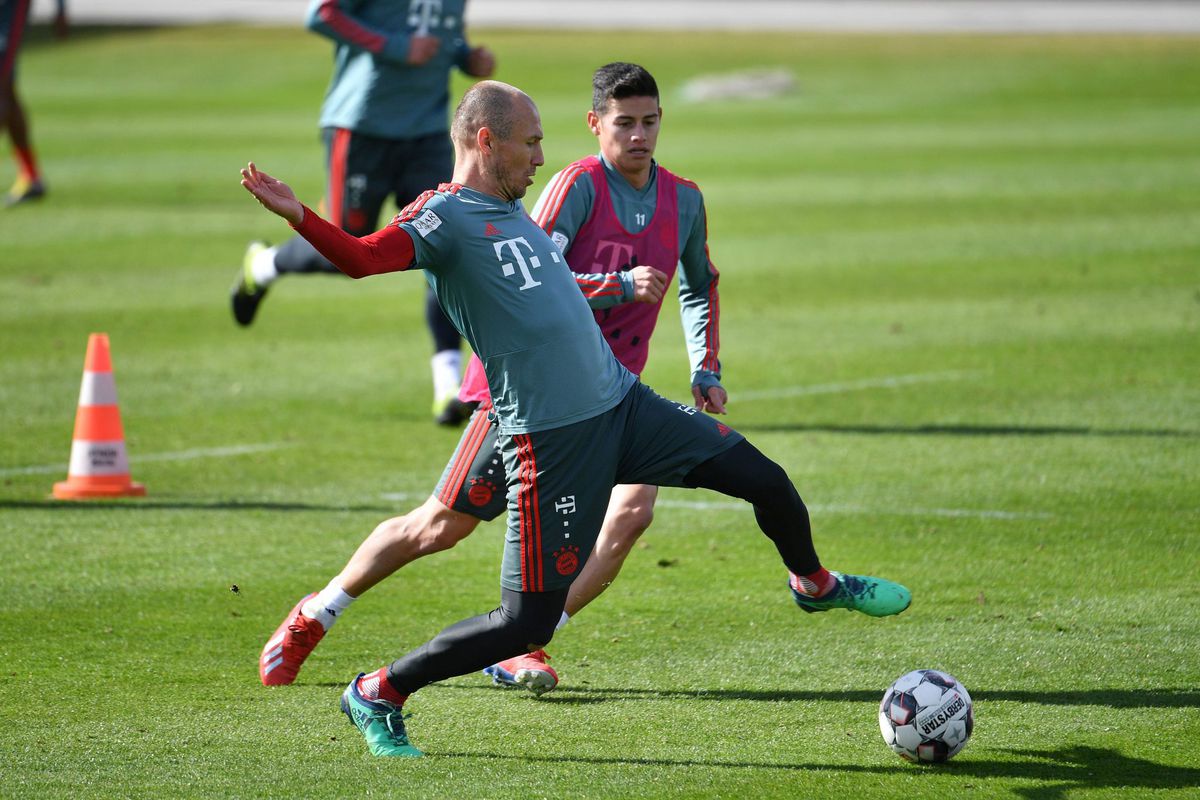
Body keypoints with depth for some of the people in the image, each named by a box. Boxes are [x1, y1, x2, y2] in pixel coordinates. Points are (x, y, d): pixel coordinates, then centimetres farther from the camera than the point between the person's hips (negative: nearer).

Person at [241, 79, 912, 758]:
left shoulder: (511, 209, 15)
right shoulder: (445, 217, -13)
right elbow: (363, 258, -30)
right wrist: (298, 216, -45)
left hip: (624, 402, 8)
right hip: (553, 441, -8)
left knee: (767, 480, 11)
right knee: (528, 624, -8)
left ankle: (815, 584, 43)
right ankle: (377, 695, 9)